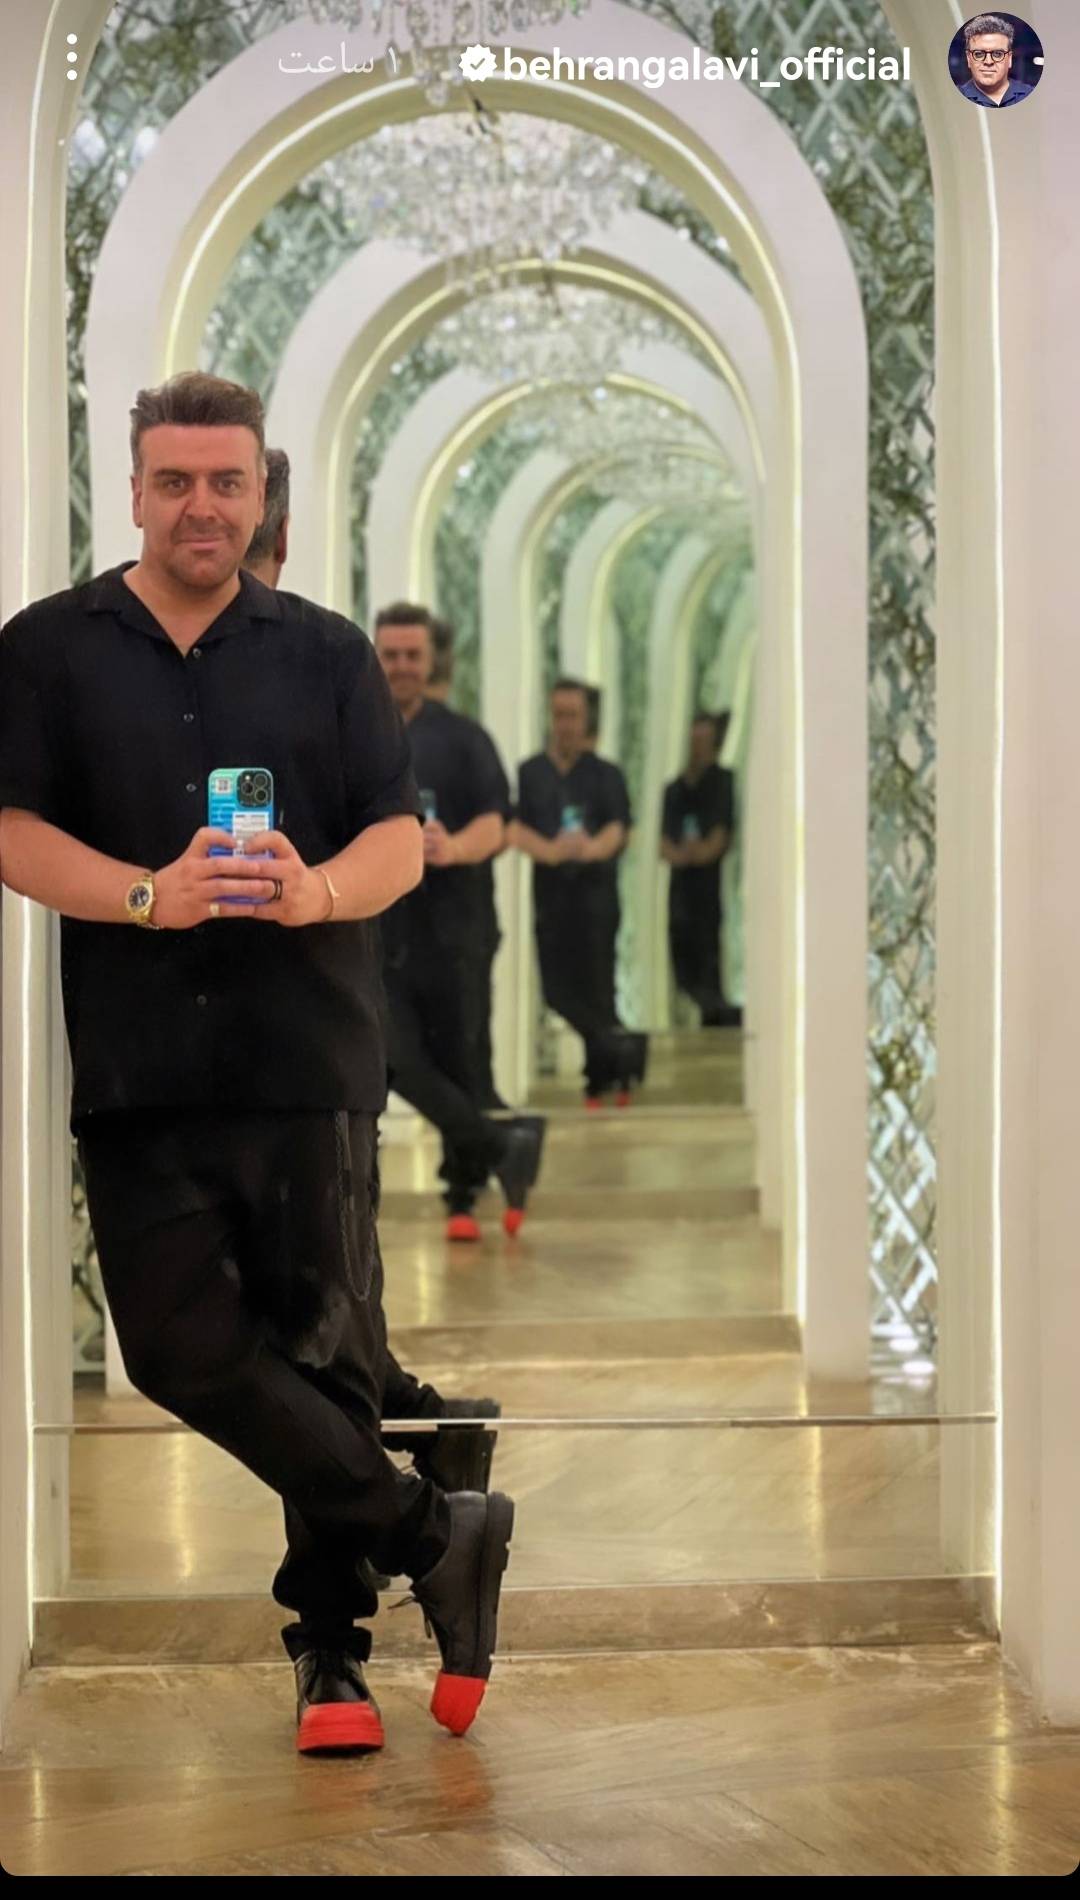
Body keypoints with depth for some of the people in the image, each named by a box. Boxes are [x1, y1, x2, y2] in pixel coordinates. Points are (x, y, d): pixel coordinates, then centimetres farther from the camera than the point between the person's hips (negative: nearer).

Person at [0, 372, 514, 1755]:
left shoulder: (326, 655, 13)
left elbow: (402, 838, 8)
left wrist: (318, 890, -15)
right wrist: (149, 896, -17)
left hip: (310, 1066, 0)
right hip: (136, 1072, 0)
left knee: (325, 1354, 2)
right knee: (182, 1344, -7)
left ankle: (330, 1652, 15)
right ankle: (436, 1536, 6)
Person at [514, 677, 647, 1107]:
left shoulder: (606, 774, 7)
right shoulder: (530, 773, 9)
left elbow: (618, 830, -5)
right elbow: (517, 829, -3)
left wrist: (590, 848, -28)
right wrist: (551, 850, -23)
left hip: (595, 889, -2)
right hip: (550, 889, 2)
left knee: (596, 986, -5)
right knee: (557, 988, 2)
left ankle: (600, 1077, 9)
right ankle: (621, 1047, 21)